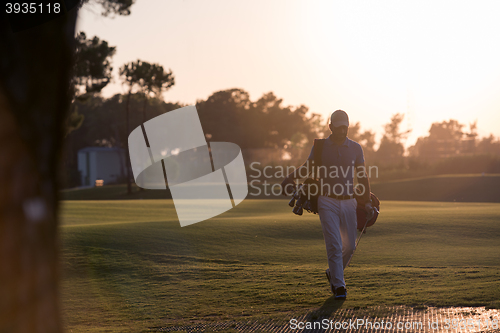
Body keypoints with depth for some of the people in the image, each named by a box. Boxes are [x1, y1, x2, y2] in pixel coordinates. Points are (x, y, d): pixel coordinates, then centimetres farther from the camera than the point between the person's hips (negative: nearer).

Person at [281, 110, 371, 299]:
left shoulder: (355, 148, 4)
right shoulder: (320, 146, 1)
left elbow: (362, 177, 9)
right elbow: (307, 168, 9)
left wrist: (367, 202, 7)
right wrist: (291, 177, -10)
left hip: (348, 202, 2)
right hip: (327, 202, -2)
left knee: (350, 245, 6)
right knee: (334, 245, -11)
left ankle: (333, 273, 31)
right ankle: (339, 286, -7)